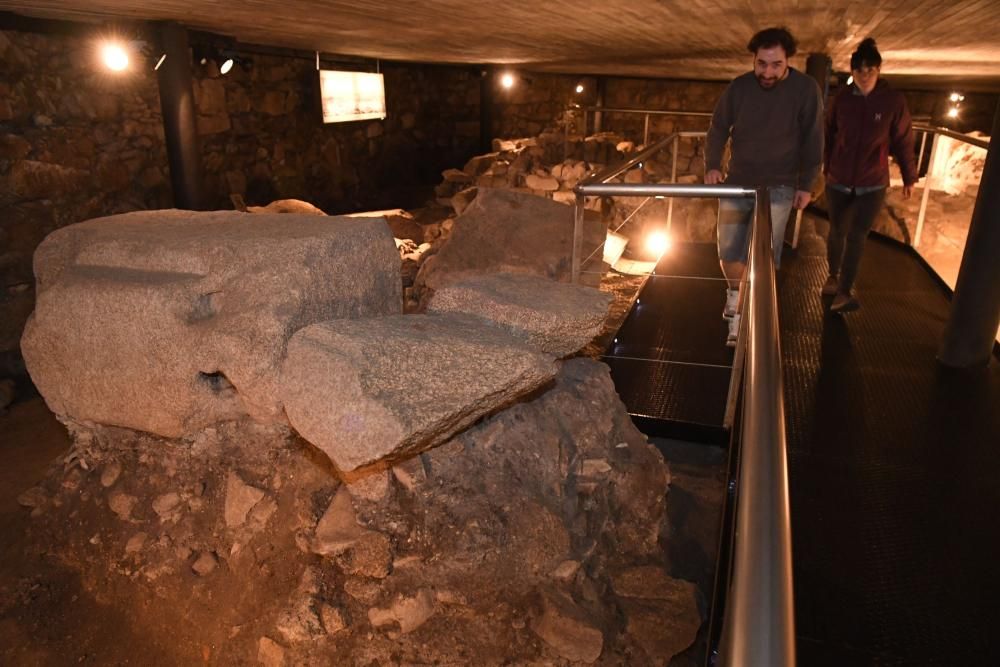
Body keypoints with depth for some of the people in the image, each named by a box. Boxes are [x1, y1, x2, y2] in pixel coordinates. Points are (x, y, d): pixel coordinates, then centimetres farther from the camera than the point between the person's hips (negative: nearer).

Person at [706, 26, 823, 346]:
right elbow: (718, 128, 3)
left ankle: (744, 318, 6)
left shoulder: (806, 89, -8)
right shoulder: (738, 87, -3)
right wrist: (712, 165, -12)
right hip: (737, 184, 3)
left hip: (778, 188, -2)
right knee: (728, 252, 8)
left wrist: (806, 184, -4)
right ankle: (735, 295, 37)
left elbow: (812, 140, -3)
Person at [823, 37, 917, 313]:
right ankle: (833, 276, 35)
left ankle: (844, 292, -4)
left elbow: (903, 142, -3)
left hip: (873, 185, -1)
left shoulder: (893, 101, -9)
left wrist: (909, 178, 3)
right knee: (837, 232, 13)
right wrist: (826, 167, 9)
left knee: (857, 236, -7)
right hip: (838, 181, 2)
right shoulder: (842, 99, -6)